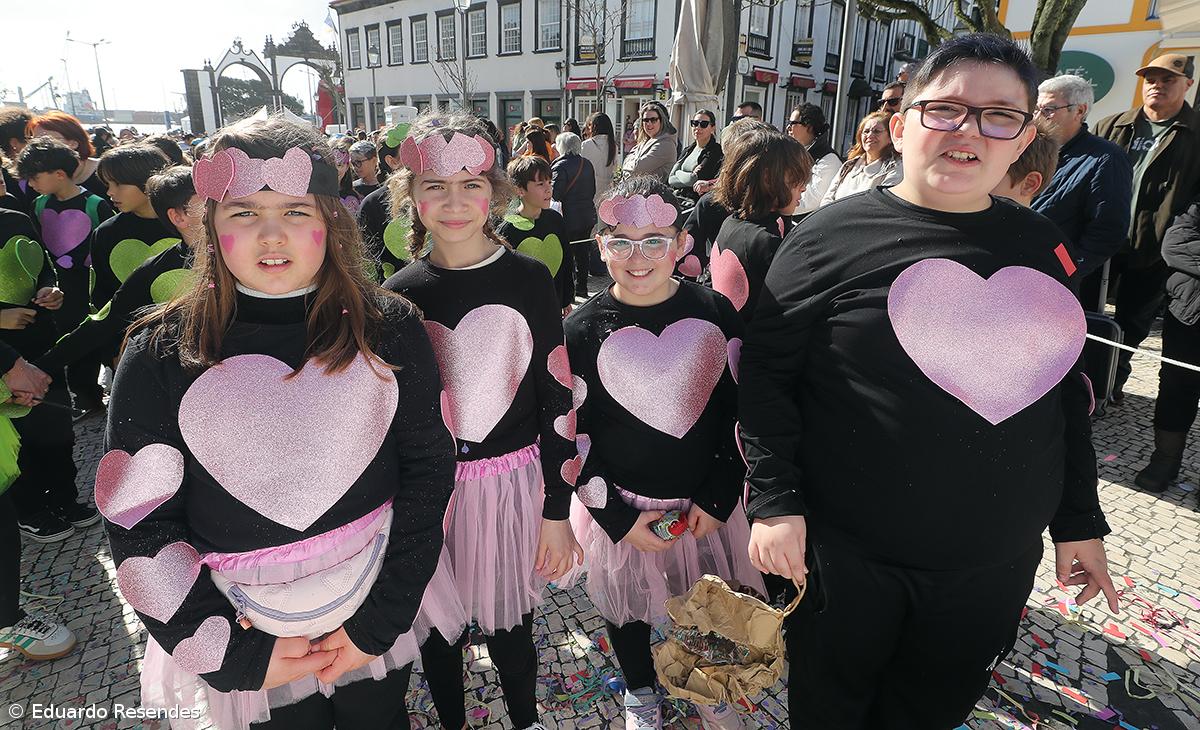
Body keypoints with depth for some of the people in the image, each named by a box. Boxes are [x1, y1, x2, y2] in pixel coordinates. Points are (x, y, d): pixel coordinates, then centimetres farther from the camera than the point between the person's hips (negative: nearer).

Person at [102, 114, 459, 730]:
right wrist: (236, 653, -11)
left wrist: (380, 621, -11)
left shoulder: (389, 328, -10)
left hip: (378, 608, 1)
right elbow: (138, 523, -9)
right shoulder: (162, 353, -11)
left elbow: (428, 470, -8)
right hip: (249, 629, 0)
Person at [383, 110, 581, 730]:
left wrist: (557, 511, -6)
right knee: (438, 628, 17)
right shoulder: (399, 295, -2)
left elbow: (558, 400, -6)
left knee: (509, 629, 15)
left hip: (513, 484, -1)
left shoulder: (529, 279, -6)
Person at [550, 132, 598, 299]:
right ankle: (582, 288, 26)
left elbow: (555, 194, -20)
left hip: (568, 218, -6)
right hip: (588, 216, 7)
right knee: (582, 252, 16)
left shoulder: (560, 166, -16)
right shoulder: (587, 164, 6)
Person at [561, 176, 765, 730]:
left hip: (709, 504, 2)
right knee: (628, 606, 18)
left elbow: (743, 409, -2)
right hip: (622, 510, -1)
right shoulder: (583, 330, -12)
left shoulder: (716, 314, -8)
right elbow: (571, 434, -8)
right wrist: (618, 518, -10)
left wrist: (718, 497, -7)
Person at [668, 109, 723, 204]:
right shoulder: (687, 150, 20)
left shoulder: (717, 151, -3)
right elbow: (670, 179, 8)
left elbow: (695, 180, -13)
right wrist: (691, 176, -4)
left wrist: (678, 173, 1)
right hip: (676, 197, 6)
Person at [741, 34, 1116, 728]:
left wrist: (1081, 519, 13)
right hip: (847, 554, -4)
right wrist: (774, 498, -17)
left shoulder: (1041, 244, 4)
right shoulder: (834, 236, -11)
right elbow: (767, 372, -10)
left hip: (995, 564, 5)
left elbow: (1065, 387, 11)